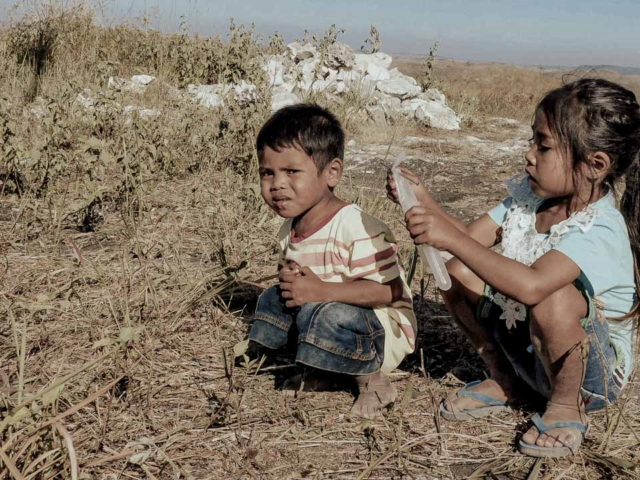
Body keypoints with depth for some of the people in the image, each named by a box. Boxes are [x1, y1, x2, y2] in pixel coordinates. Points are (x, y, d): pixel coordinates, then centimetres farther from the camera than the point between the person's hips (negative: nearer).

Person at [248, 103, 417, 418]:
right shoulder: (289, 230, 0)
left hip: (386, 334, -9)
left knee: (322, 315, -34)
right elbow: (290, 273, 16)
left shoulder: (356, 228, -27)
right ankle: (320, 372, 10)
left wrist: (321, 290, -34)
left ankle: (373, 381, -10)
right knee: (274, 298, 4)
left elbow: (389, 290, -30)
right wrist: (288, 279, -11)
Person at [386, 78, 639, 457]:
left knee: (553, 299, -38)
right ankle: (505, 382, 10)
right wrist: (426, 204, -19)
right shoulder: (529, 196, -7)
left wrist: (451, 239, -46)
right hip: (527, 350, 7)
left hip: (592, 370, -7)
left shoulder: (599, 230, -31)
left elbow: (530, 286, -47)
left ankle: (567, 407, -9)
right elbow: (473, 238, -3)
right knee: (458, 273, -7)